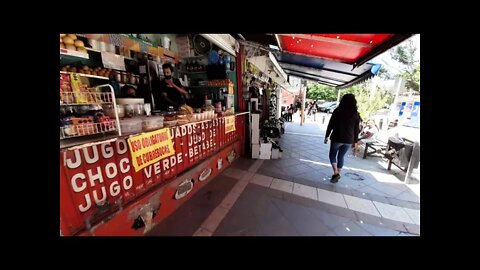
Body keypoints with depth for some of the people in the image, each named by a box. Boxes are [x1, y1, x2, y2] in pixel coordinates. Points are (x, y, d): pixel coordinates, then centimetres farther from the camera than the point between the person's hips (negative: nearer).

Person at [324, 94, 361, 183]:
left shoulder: (338, 111, -6)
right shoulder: (356, 114, 3)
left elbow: (331, 125, -6)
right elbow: (356, 129, 5)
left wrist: (326, 136, 1)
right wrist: (355, 141, 13)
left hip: (337, 138, -3)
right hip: (349, 140, 4)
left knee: (332, 155, 13)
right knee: (341, 157, 16)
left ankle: (336, 173, -2)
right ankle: (337, 174, 21)